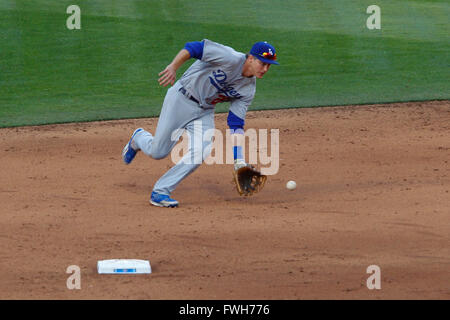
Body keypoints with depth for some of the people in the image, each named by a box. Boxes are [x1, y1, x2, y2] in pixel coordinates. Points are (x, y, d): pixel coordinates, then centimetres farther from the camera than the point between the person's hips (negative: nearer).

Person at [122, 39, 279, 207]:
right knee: (158, 152, -2)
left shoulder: (249, 89, -1)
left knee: (201, 152, -18)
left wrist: (239, 161, -7)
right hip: (181, 99, -6)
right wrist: (173, 67, -39)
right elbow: (194, 48, -25)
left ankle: (160, 192, -10)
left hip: (204, 112, 6)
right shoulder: (231, 59, -23)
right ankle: (139, 138, 37)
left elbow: (235, 124, 1)